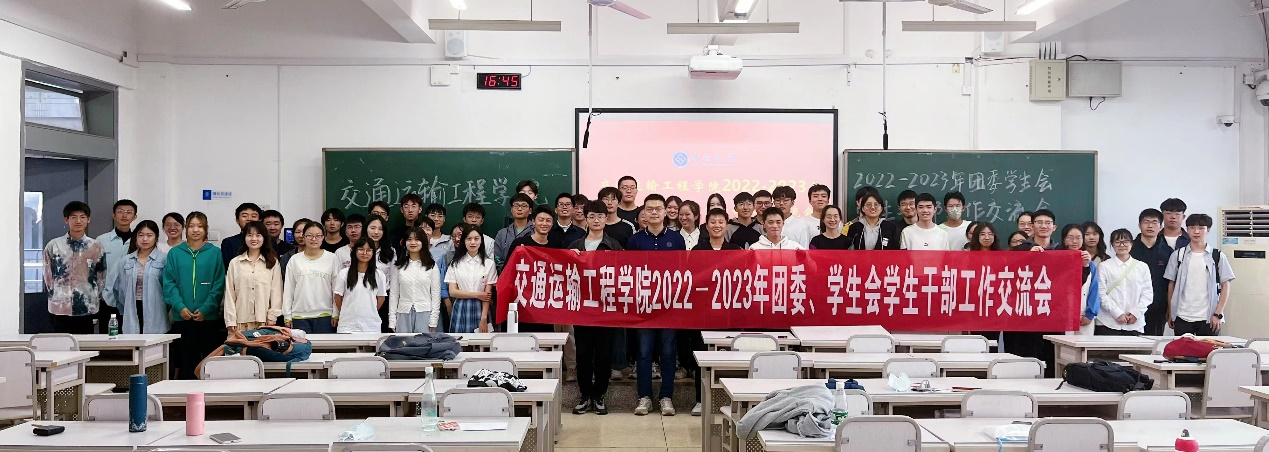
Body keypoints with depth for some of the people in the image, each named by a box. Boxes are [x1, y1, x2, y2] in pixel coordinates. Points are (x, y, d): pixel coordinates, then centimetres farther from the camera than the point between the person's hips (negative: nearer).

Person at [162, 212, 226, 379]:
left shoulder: (215, 253, 3)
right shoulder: (175, 253, 7)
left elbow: (219, 284, -2)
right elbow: (169, 283, 2)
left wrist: (206, 309, -13)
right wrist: (180, 307, -12)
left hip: (209, 317, -1)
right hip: (182, 318, 1)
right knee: (186, 361, 4)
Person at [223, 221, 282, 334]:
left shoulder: (273, 263, 7)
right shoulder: (234, 263, 9)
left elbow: (276, 291, 5)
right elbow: (229, 294, 7)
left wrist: (272, 317, -1)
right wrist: (231, 320, 1)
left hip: (264, 320, -1)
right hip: (241, 320, 1)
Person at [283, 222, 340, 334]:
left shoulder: (332, 258, 3)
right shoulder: (295, 260, 7)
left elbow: (336, 289, 4)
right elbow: (288, 290, 9)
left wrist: (336, 314, -1)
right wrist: (287, 316, 6)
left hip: (324, 315, -1)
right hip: (299, 316, 1)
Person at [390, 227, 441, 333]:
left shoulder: (432, 266, 5)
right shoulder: (399, 267, 9)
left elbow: (436, 294, 3)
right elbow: (393, 294, 8)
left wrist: (433, 321, -4)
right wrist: (392, 321, 2)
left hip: (424, 314, -1)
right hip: (403, 314, 1)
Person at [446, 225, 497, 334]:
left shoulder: (488, 263, 1)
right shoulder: (455, 264, 6)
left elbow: (487, 294, -1)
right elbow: (452, 292, 0)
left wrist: (484, 319, -8)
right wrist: (477, 294, -8)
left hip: (479, 310, -1)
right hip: (460, 310, 1)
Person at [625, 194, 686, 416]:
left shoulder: (676, 239, 5)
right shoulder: (636, 239, 5)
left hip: (670, 302, 0)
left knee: (668, 351, 4)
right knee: (645, 351, 3)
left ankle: (666, 396, 12)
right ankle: (645, 397, 10)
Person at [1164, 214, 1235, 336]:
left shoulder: (1218, 256, 3)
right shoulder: (1177, 255, 5)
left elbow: (1225, 287, 4)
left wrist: (1218, 314, -4)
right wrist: (1170, 314, 6)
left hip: (1208, 318, -1)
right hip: (1182, 318, 1)